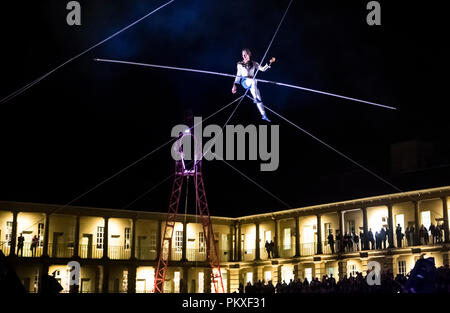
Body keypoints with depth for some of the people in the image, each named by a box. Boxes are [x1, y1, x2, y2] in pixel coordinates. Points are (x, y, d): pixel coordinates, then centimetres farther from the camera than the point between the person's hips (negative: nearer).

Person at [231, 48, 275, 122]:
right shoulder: (240, 64, 11)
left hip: (252, 82, 3)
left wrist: (270, 63, -3)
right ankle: (255, 98, -45)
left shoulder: (254, 64, 14)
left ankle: (263, 115, -6)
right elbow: (238, 75, 14)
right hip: (244, 82, -3)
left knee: (259, 99, -9)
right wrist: (235, 85, 8)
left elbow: (262, 69, 7)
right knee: (253, 81, -39)